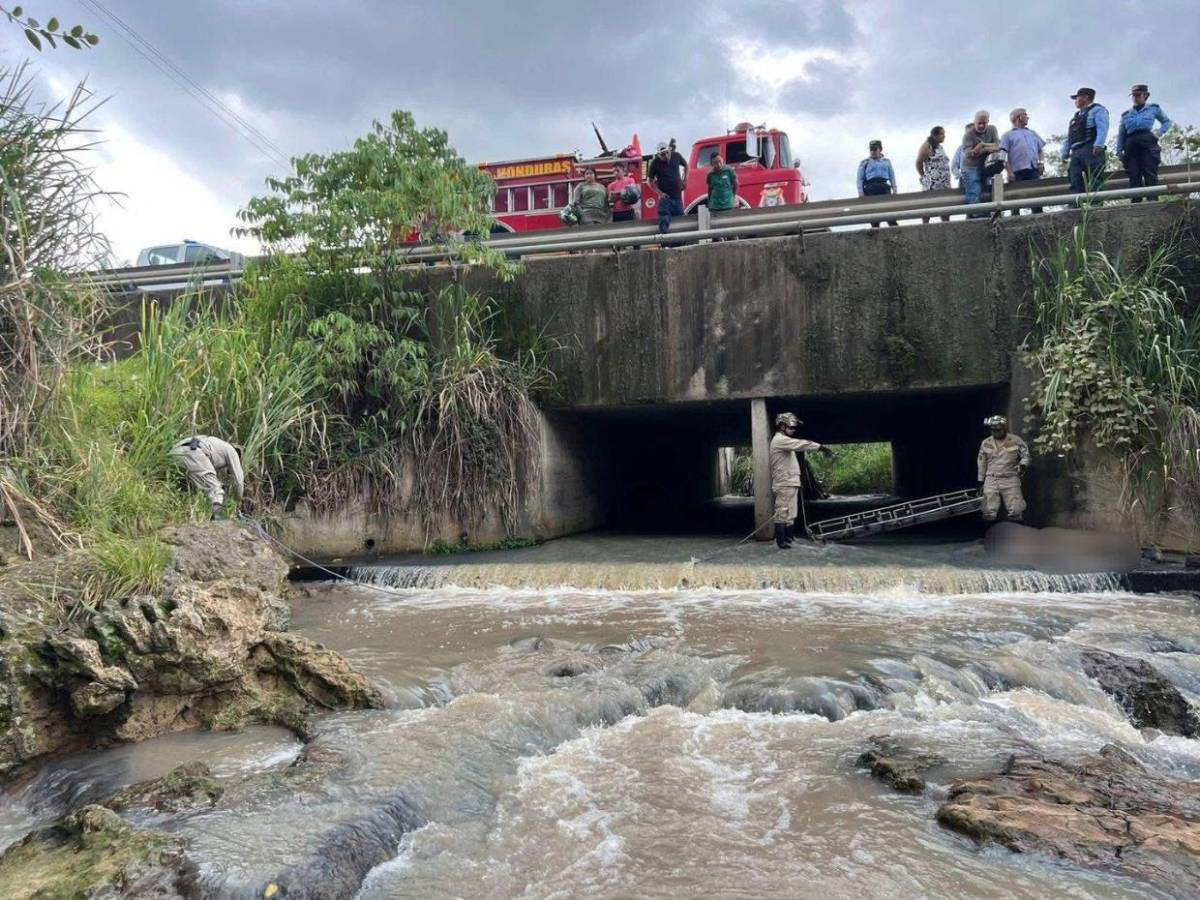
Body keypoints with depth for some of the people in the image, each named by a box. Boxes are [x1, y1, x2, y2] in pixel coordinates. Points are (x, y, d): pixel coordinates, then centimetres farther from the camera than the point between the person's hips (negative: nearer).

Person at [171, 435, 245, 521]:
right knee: (214, 488, -6)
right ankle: (218, 516, -24)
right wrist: (239, 500, 36)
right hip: (193, 452, -8)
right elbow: (238, 480, 23)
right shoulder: (231, 450, 25)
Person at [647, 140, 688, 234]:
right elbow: (650, 180, -5)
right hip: (665, 197, -4)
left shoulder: (676, 156, -2)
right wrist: (659, 193, -16)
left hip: (678, 195, 4)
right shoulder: (655, 163, -11)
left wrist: (685, 178, 7)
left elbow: (685, 165, 19)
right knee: (664, 223, -13)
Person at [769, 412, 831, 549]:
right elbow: (800, 444, -21)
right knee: (782, 513, -9)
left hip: (789, 483, 11)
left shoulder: (783, 441, 22)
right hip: (784, 484, -11)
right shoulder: (779, 440, -12)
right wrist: (820, 447, -24)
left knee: (790, 514, 14)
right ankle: (781, 541, -8)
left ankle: (789, 538, 20)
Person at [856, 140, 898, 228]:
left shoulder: (886, 161, 22)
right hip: (871, 188, -1)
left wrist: (894, 189, 5)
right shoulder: (864, 163, 14)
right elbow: (860, 179, 7)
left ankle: (894, 227, -15)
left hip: (884, 187, 1)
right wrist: (861, 192, -6)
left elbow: (892, 176, 19)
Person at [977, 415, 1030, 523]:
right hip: (991, 480, 2)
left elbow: (1026, 455, 5)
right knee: (989, 512, 3)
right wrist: (981, 479, 13)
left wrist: (1023, 465, -17)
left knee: (1015, 512, -3)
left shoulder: (1016, 441, -4)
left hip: (1011, 479, -2)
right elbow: (982, 462, 13)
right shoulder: (986, 443, 5)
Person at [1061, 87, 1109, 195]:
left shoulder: (1097, 110, 8)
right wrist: (1065, 153, 15)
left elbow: (1102, 128, -9)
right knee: (1075, 183, -5)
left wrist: (1099, 145, -24)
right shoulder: (1076, 116, 32)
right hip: (1075, 153, 7)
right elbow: (1068, 137, 28)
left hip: (1090, 150, -7)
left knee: (1094, 182, -14)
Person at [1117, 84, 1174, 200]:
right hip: (1131, 144, 2)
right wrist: (1119, 151, 5)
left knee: (1150, 174, -13)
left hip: (1148, 143, -2)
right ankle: (1136, 203, -12)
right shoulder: (1126, 114, 21)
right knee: (1134, 176, -7)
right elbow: (1121, 134, 17)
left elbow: (1167, 122, 22)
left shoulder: (1154, 108, 18)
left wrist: (1159, 133, 2)